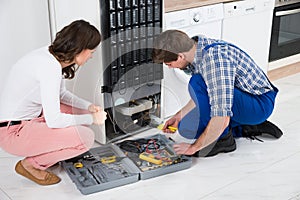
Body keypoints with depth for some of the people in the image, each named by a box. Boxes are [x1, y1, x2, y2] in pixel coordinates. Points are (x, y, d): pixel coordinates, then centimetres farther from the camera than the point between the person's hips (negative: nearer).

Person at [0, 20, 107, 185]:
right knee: (85, 137, -19)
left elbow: (61, 94, 16)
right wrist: (91, 119, -16)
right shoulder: (49, 67, -28)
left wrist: (89, 107, 2)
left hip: (29, 117, 10)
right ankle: (30, 164, 0)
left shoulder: (52, 55, 1)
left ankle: (47, 152, 15)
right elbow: (54, 121, -29)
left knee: (82, 112, 9)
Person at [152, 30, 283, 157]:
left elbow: (222, 119, -35)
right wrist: (178, 116, 11)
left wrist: (194, 147, -25)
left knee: (198, 83, -29)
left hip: (260, 104, -9)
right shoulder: (195, 47, -4)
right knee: (185, 128, 12)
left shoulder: (215, 60, -33)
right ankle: (248, 128, 14)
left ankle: (223, 139, -13)